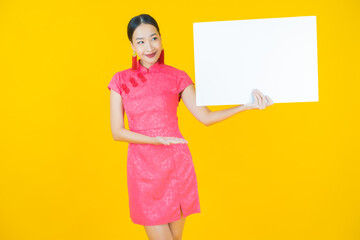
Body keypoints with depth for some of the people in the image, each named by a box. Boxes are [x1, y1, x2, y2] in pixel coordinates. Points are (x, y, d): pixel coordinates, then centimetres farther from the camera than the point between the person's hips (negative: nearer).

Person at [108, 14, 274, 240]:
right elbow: (117, 132, -2)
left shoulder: (176, 77, 1)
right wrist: (154, 140, -17)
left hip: (176, 164, 0)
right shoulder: (121, 81, 2)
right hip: (142, 166, 0)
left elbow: (206, 117, -4)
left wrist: (246, 105, -15)